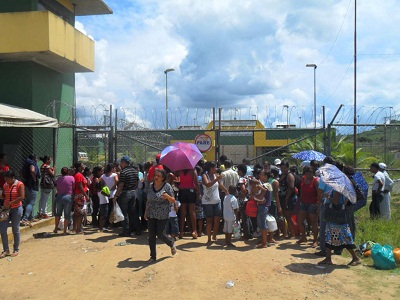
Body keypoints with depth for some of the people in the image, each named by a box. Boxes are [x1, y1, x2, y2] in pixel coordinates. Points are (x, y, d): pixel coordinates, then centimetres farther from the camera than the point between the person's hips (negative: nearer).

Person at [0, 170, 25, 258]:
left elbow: (22, 197, -19)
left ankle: (16, 250, 16)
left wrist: (11, 203, -23)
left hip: (16, 209, -5)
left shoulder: (19, 184, -9)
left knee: (15, 230, 3)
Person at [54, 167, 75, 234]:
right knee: (67, 215, 5)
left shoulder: (58, 179, 3)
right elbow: (74, 188, -4)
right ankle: (65, 230, 6)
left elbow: (57, 188, 5)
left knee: (58, 213, 21)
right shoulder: (71, 178, -7)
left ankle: (56, 229, 28)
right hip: (68, 197, -3)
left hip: (59, 197, 4)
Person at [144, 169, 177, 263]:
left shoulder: (167, 186, -7)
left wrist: (167, 196, -28)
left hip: (162, 216, -4)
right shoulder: (151, 186, 6)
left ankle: (171, 243, 30)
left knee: (160, 234, -2)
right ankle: (153, 256, 16)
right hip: (151, 215, 4)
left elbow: (173, 201, -7)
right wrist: (146, 211, 15)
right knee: (151, 236, 4)